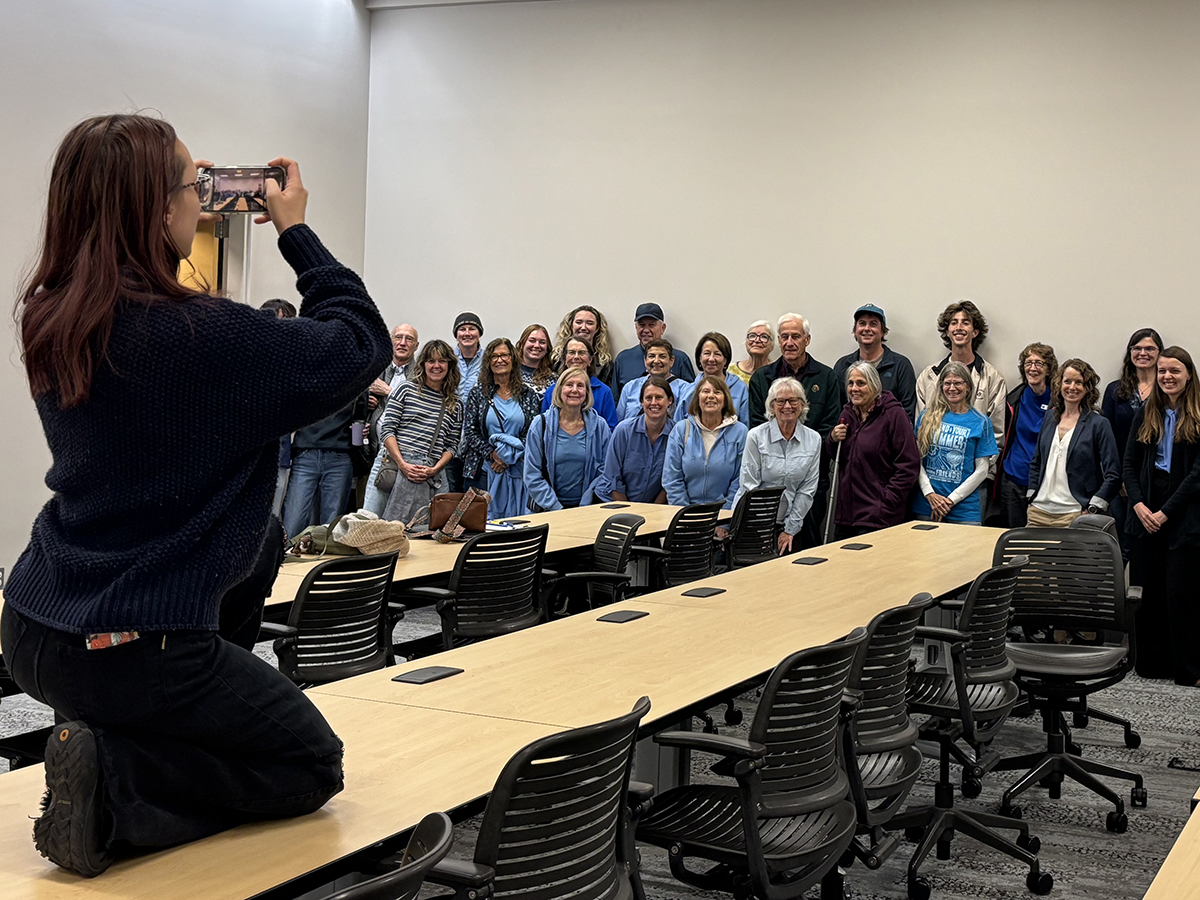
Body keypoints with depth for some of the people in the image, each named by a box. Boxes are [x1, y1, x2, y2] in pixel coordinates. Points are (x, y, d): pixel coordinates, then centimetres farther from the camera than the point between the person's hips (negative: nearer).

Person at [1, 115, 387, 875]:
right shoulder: (201, 335, -24)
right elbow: (363, 344, -11)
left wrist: (183, 203, 11)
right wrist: (295, 230, -1)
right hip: (128, 657, -8)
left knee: (262, 537, 29)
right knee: (312, 765, 14)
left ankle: (117, 729, 26)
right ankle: (114, 782, -7)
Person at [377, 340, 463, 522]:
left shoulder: (455, 404, 15)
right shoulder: (407, 389, 7)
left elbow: (452, 445, 14)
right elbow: (386, 430, 1)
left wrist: (435, 469, -4)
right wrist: (402, 464, -10)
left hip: (433, 474, 2)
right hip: (399, 467, -2)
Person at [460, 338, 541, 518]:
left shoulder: (528, 394, 8)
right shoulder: (478, 393, 8)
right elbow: (470, 431, 3)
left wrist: (510, 456, -9)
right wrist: (492, 454, -10)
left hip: (517, 469, 0)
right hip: (484, 468, 0)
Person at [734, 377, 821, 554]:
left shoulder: (813, 440, 4)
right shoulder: (756, 436, -6)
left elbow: (808, 489, 3)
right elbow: (749, 486, -7)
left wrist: (790, 529, -1)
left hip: (789, 523, 3)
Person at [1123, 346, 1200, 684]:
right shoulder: (1145, 414, 10)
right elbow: (1129, 464, 9)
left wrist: (1166, 512, -12)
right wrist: (1139, 505, -6)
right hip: (1146, 513, 4)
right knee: (1150, 590, 7)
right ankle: (1152, 662, 17)